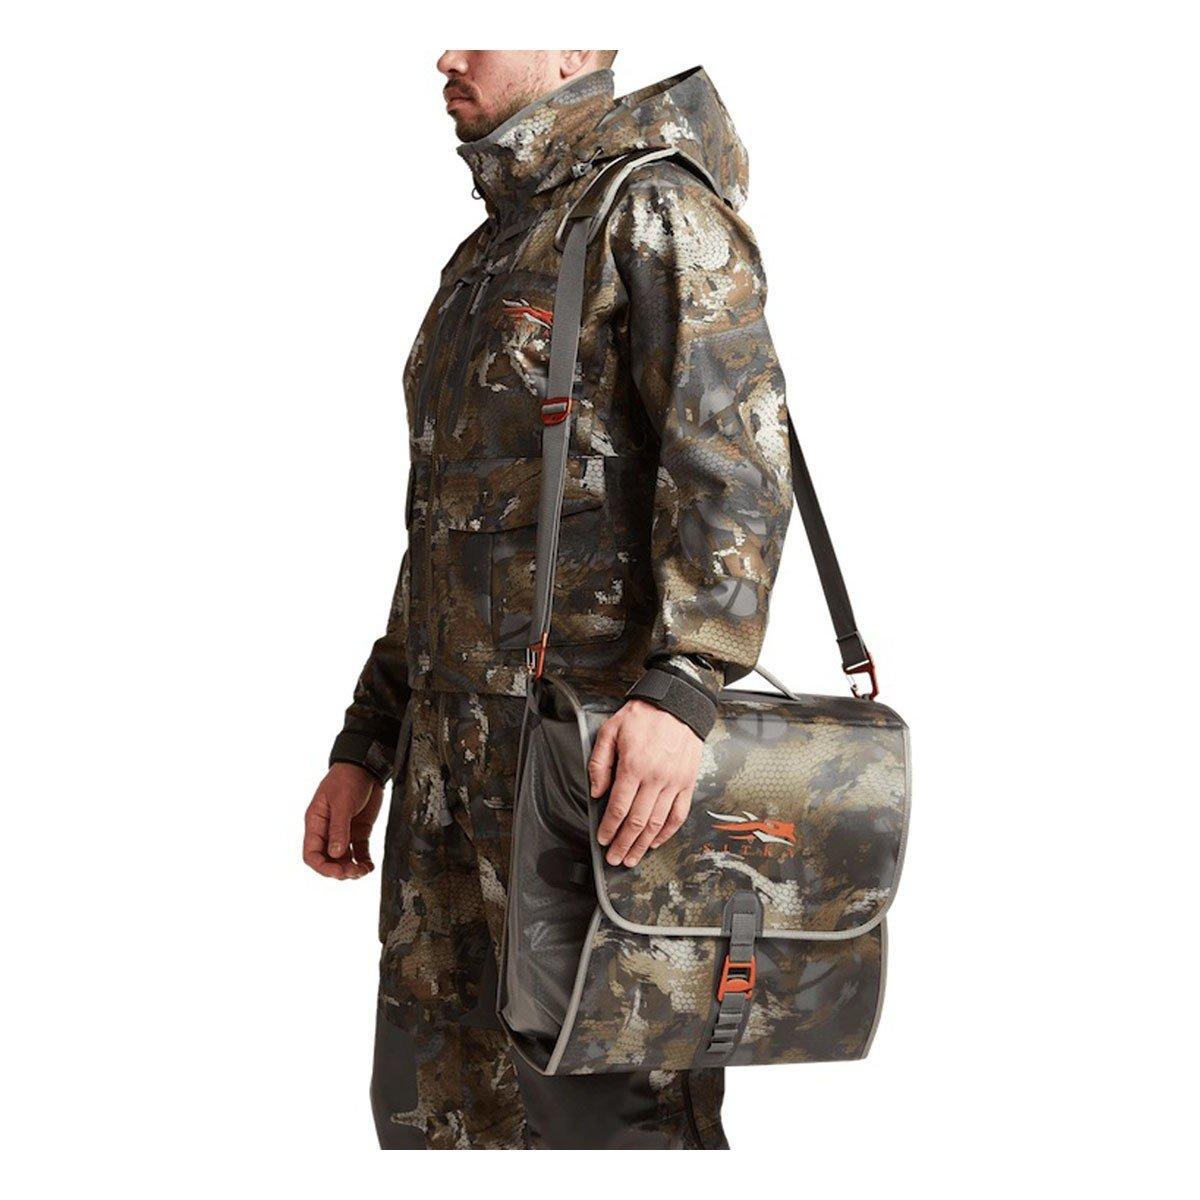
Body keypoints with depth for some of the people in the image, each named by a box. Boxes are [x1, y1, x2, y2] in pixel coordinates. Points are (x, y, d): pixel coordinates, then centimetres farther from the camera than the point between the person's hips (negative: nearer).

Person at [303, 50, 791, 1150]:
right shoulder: (490, 259, 22)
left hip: (601, 738, -9)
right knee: (435, 1097, 13)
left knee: (607, 1096, -5)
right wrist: (366, 749, 19)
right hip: (462, 747, 9)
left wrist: (684, 688, -33)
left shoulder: (656, 211, -5)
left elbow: (736, 453, -19)